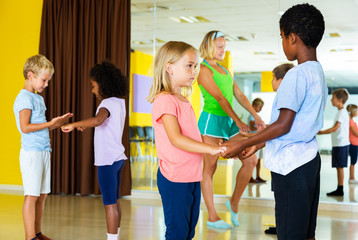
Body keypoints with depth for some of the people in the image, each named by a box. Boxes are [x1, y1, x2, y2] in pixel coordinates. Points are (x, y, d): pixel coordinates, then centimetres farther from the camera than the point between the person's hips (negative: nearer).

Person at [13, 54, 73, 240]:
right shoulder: (24, 98, -10)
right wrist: (49, 124, -18)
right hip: (31, 153, -9)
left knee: (42, 195, 12)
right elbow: (25, 127, -20)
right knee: (31, 195, -6)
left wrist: (58, 123, 10)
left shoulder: (38, 98, 18)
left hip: (43, 152, 9)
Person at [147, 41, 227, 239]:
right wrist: (210, 148, -30)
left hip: (193, 176, 9)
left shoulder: (184, 101, 14)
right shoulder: (165, 100, -15)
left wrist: (221, 146, 8)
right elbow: (176, 139, -25)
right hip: (174, 178, -9)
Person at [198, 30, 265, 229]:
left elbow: (239, 95, 14)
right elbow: (220, 97, -16)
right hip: (212, 120, -8)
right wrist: (238, 121, -21)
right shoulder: (204, 69, -8)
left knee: (251, 160, 1)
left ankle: (234, 202, 18)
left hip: (229, 121, 8)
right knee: (210, 168, 0)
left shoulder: (224, 70, 18)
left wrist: (255, 115, 3)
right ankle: (212, 217, 7)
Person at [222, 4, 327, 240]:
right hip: (309, 159, 10)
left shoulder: (297, 74, -17)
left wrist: (243, 144, -9)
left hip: (291, 165, -9)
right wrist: (258, 145, 19)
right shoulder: (318, 73, 13)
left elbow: (283, 126, -18)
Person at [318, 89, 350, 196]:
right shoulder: (341, 112, 18)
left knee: (339, 167, -6)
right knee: (338, 167, 10)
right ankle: (339, 190, 13)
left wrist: (321, 132, -16)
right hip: (339, 144, 9)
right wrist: (323, 131, 17)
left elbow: (335, 128, -20)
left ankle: (340, 189, -2)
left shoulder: (342, 112, -13)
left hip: (340, 144, -9)